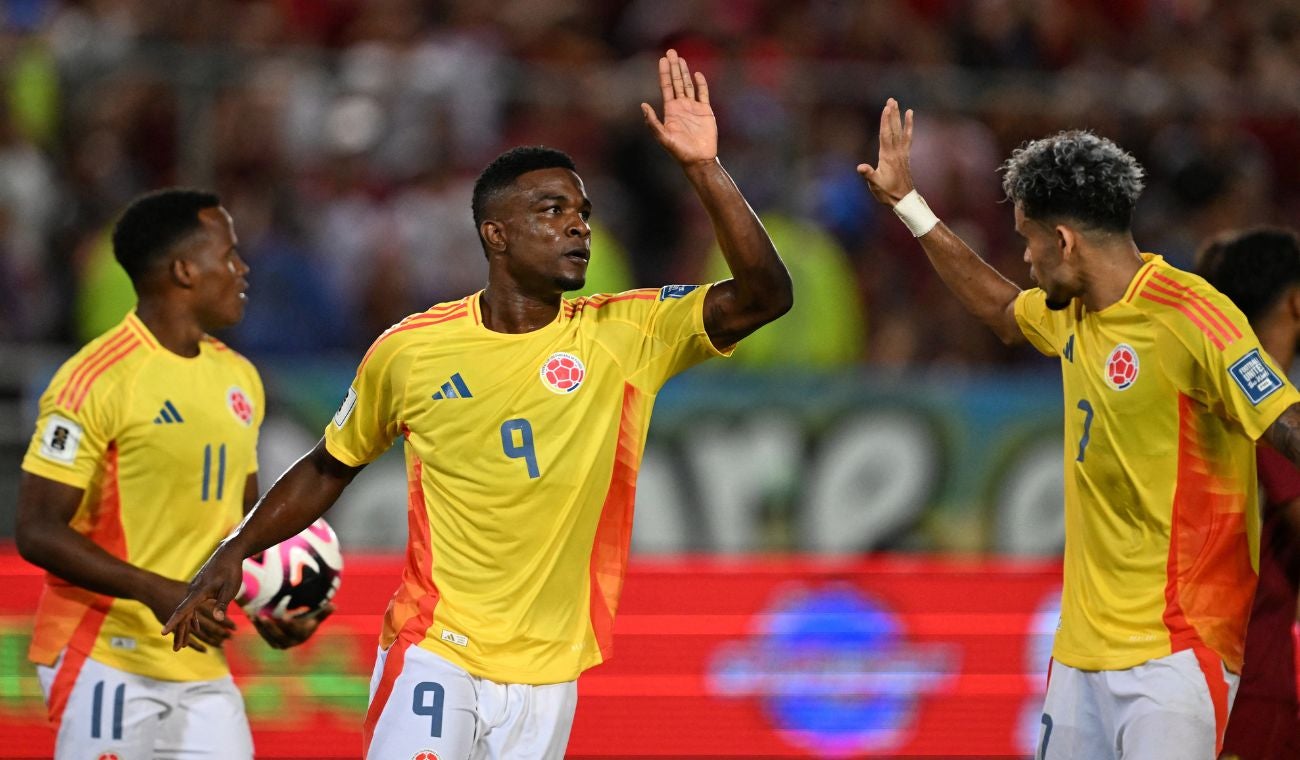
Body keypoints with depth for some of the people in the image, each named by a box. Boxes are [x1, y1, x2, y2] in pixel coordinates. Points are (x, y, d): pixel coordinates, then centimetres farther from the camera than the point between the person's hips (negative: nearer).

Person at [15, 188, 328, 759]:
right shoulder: (97, 380, -12)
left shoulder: (238, 378, 13)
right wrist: (157, 591, -23)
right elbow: (38, 531, -14)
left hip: (200, 665, 7)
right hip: (108, 663, -7)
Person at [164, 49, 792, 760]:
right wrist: (235, 553, 8)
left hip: (548, 674, 2)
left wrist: (703, 168, -20)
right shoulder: (410, 349, -1)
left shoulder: (626, 335, -1)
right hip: (434, 656, -2)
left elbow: (763, 296, -13)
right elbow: (330, 466, 14)